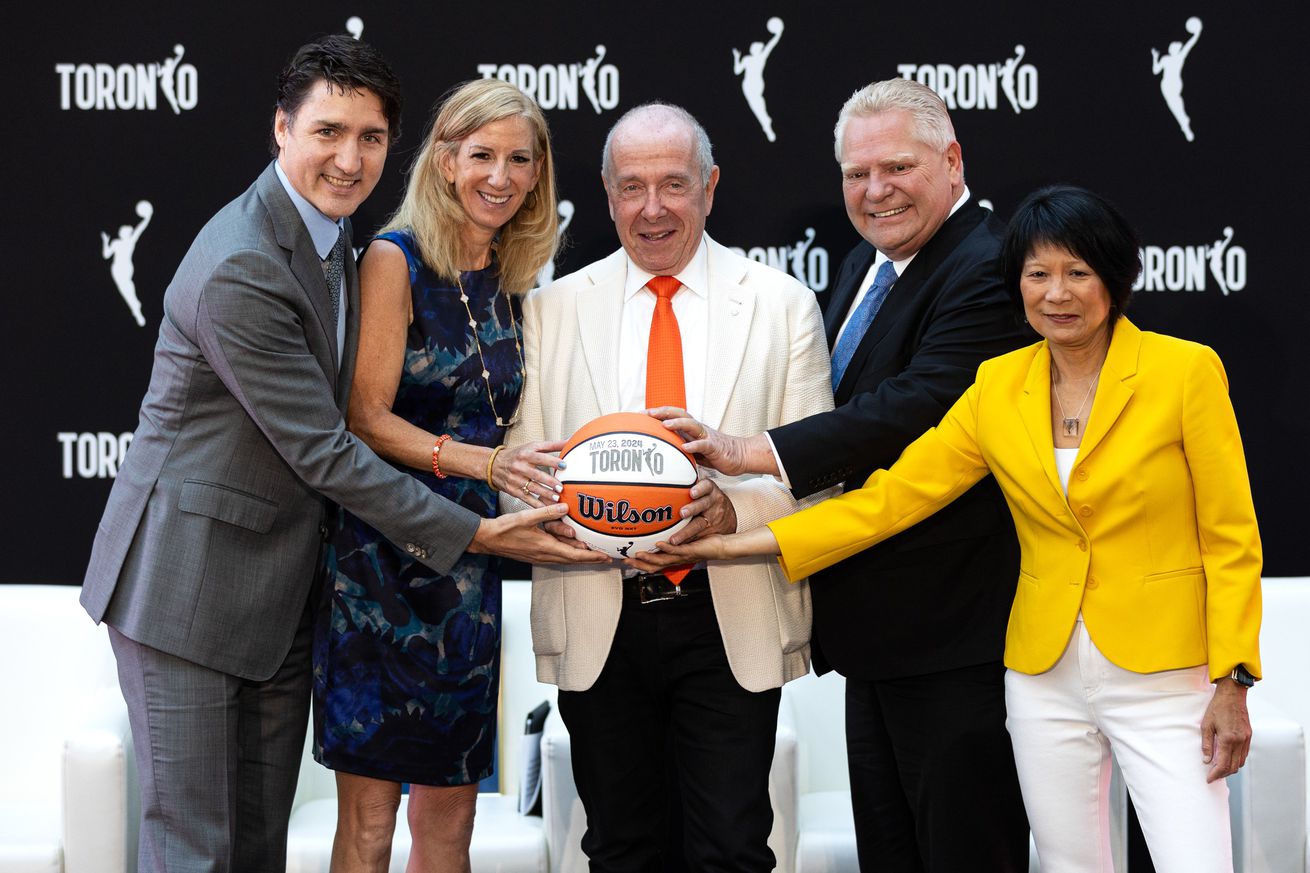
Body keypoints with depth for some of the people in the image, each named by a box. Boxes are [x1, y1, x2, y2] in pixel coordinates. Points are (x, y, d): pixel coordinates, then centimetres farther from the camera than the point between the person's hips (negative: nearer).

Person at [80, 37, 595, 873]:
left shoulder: (329, 233, 8)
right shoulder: (240, 269, -23)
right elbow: (322, 451, -20)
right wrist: (473, 533, -17)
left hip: (279, 594, 9)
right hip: (189, 584, -9)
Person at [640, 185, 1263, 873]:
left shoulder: (1186, 371, -6)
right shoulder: (999, 386, 6)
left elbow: (1231, 539, -4)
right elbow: (895, 494, 4)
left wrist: (1232, 682, -10)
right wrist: (747, 545, -2)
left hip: (1163, 680, -4)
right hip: (1047, 680, 4)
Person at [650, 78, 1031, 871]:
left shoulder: (987, 270, -17)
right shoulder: (867, 265, 15)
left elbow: (914, 409, -28)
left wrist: (751, 452, -30)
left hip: (956, 627, -10)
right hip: (878, 627, 10)